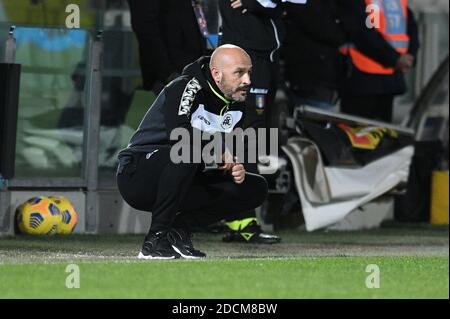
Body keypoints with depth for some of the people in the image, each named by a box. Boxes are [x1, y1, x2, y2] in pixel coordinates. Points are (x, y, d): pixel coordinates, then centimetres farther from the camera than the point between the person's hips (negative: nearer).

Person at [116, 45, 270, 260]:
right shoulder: (185, 89, -19)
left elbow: (230, 153, 16)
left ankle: (179, 227, -3)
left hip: (184, 183, 8)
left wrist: (236, 169, -8)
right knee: (186, 153, -39)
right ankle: (156, 240, -29)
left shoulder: (236, 106, 7)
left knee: (256, 188, -2)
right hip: (136, 176, -8)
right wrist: (220, 150, -22)